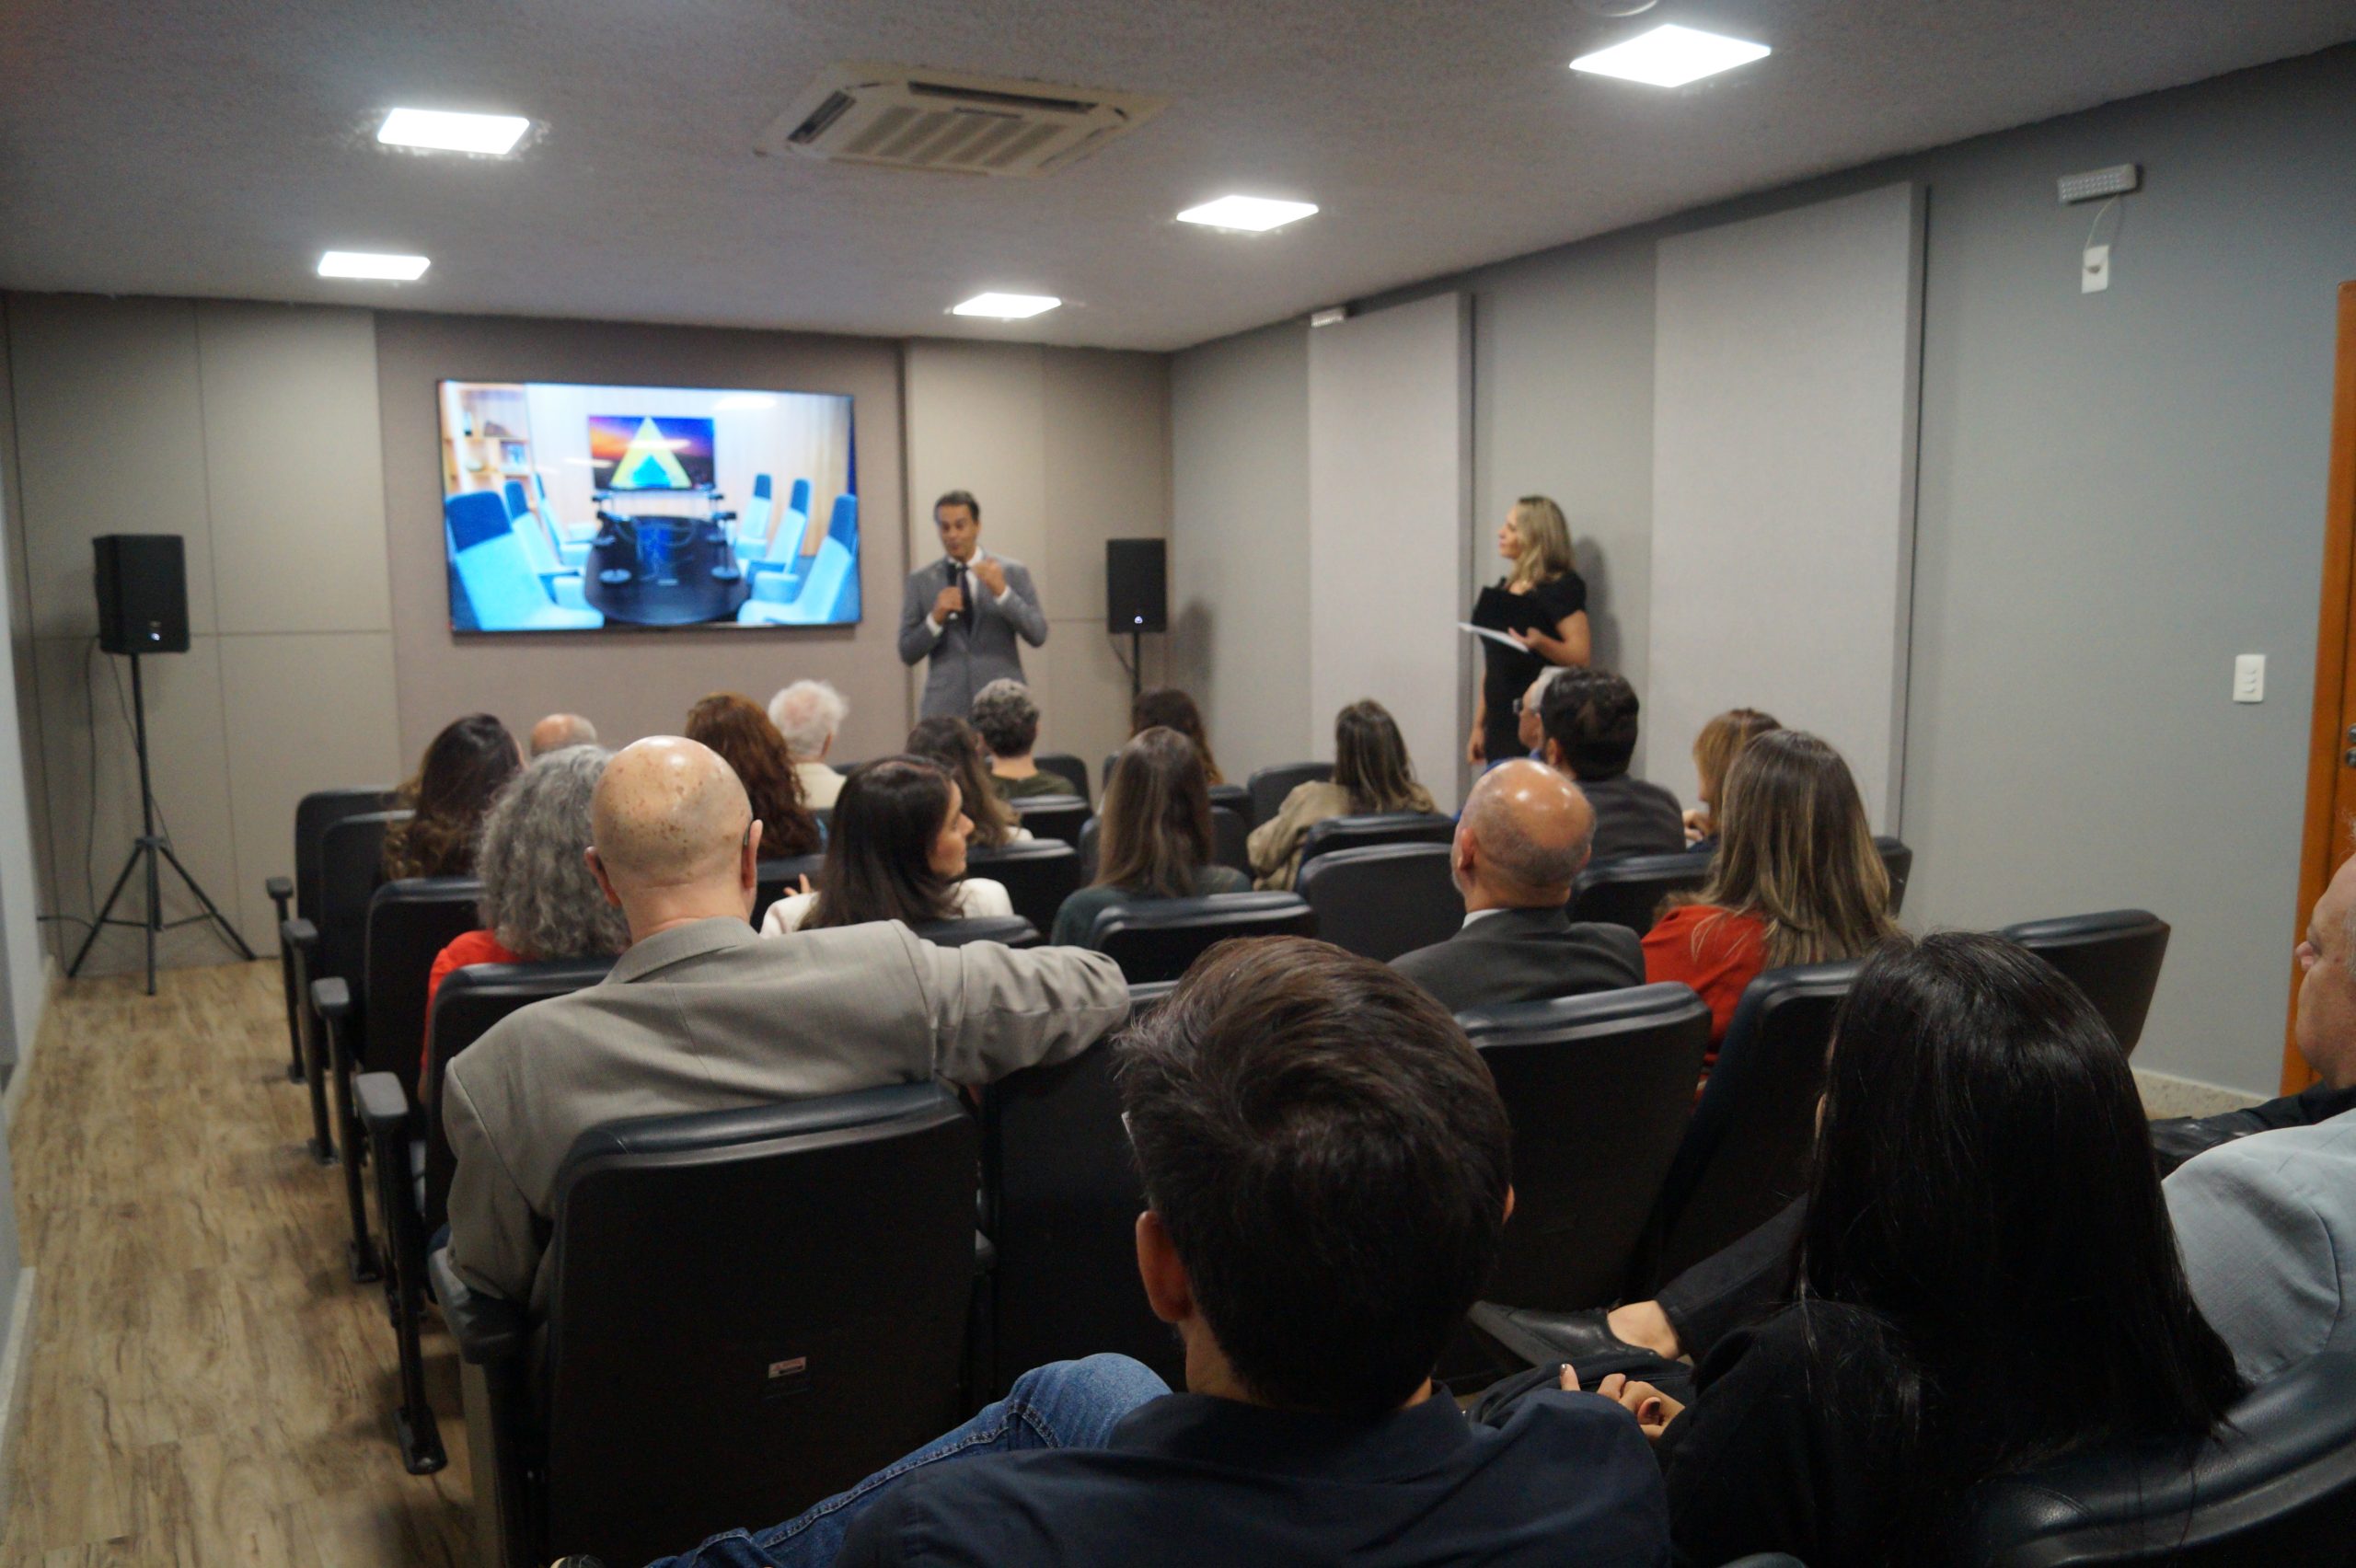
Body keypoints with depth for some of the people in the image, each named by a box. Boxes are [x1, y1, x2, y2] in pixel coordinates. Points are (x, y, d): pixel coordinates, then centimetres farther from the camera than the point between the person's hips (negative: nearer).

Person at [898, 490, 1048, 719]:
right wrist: (935, 618, -12)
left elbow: (1038, 636, -3)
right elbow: (907, 653, 6)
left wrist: (1002, 591, -15)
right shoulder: (921, 580, 7)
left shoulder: (1012, 572, 5)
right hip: (946, 707, 1)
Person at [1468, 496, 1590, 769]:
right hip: (1500, 724, 7)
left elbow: (1580, 655, -14)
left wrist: (1539, 642, -32)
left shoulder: (1562, 587, -6)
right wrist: (1478, 725, 17)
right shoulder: (1505, 587, 16)